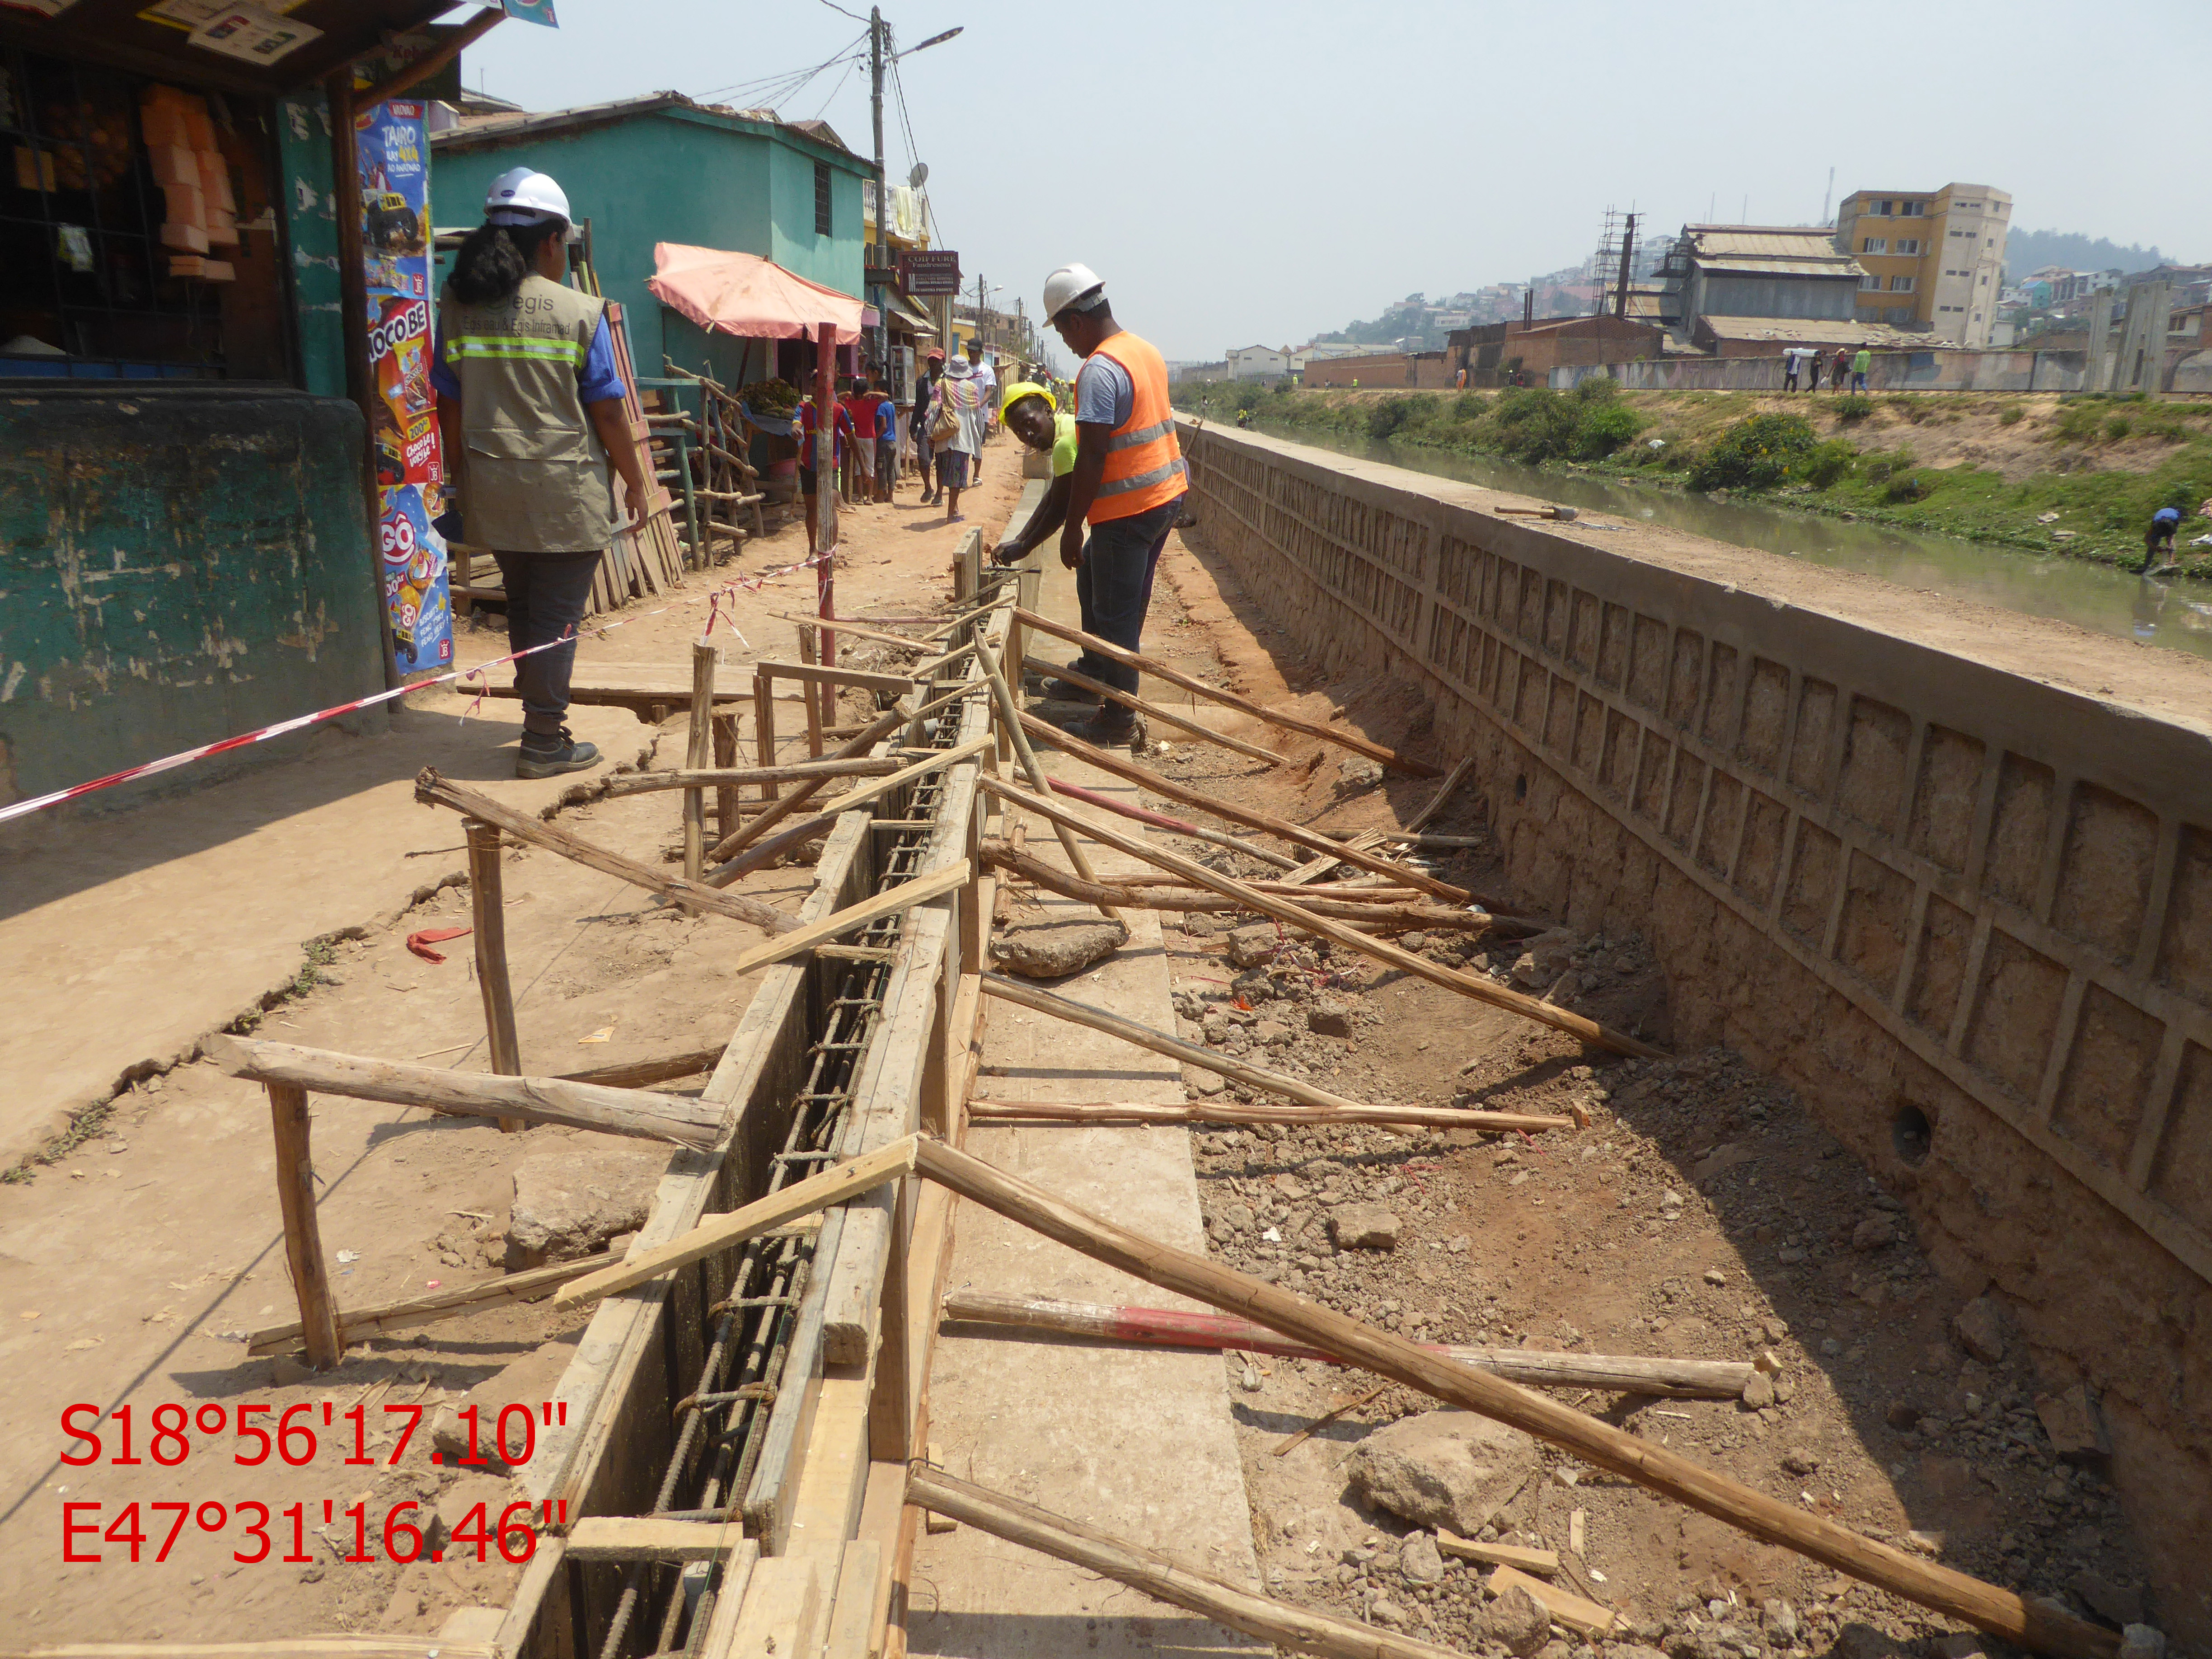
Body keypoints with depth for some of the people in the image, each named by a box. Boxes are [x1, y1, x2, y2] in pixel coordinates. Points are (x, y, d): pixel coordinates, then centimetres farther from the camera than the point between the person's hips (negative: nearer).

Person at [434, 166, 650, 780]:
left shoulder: (458, 309, 5)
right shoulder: (578, 313, -8)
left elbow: (449, 407, 7)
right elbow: (606, 411, -8)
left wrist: (466, 478, 16)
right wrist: (637, 483, 2)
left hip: (492, 491, 5)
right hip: (565, 490, -5)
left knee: (523, 610, 18)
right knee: (557, 615, 2)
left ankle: (539, 720, 29)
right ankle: (546, 742, 4)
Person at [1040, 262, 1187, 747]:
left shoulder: (1099, 370, -19)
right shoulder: (1147, 351, 11)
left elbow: (1093, 455, -22)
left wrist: (1073, 526, -16)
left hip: (1129, 507, -10)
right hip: (1167, 492, 10)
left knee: (1116, 613, 0)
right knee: (1093, 576, 26)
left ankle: (1119, 717, 8)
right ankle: (1096, 669, 41)